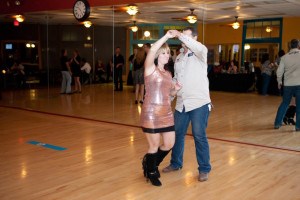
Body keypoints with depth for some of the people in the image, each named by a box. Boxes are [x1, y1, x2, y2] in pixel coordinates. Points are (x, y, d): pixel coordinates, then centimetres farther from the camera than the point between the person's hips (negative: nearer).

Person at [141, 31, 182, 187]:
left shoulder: (168, 73, 16)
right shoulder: (150, 68, -4)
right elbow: (152, 50, -23)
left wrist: (176, 89, 5)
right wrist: (166, 36, -19)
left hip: (167, 113, 7)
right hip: (151, 113, -7)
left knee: (169, 144, 11)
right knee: (154, 146, 3)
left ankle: (152, 163, 38)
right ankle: (151, 173, 28)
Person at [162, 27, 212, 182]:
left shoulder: (199, 55, -3)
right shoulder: (179, 58, 17)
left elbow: (200, 48, -28)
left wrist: (180, 35, -28)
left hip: (199, 103, -6)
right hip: (181, 103, 7)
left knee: (199, 136, -4)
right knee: (177, 133, 13)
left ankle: (204, 169, 10)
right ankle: (176, 163, 32)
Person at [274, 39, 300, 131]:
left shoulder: (284, 57, 3)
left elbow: (279, 71, 4)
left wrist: (279, 82, 17)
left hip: (288, 84, 3)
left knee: (284, 104, 15)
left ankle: (277, 123, 16)